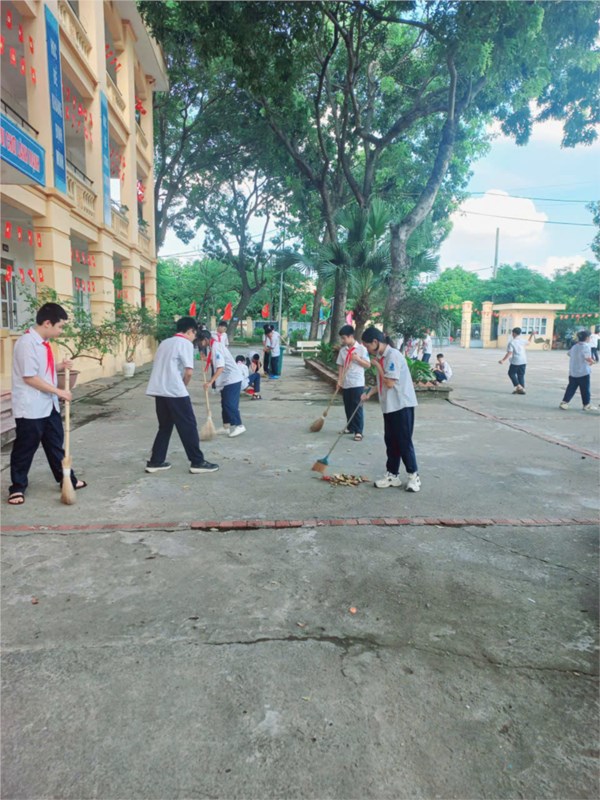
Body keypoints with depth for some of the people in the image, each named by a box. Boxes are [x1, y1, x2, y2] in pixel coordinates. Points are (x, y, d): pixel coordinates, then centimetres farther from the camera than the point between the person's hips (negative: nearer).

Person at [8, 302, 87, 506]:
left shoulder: (43, 342, 8)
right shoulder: (27, 343, -20)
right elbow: (30, 377, -23)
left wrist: (60, 367, 3)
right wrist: (59, 391, -19)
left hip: (48, 405, 9)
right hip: (30, 408, -9)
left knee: (56, 444, 18)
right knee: (24, 449, 5)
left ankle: (67, 479, 30)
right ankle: (17, 488, 20)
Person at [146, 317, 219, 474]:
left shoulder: (165, 342, 20)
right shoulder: (186, 343, -3)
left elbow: (161, 368, 19)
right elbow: (189, 372, -12)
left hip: (159, 390, 8)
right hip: (175, 391, -8)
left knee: (165, 426, 17)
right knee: (188, 427, 1)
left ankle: (155, 462, 19)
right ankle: (197, 462, 6)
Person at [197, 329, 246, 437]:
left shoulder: (215, 348, -18)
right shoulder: (215, 346, 11)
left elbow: (220, 367, -26)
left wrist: (210, 382, -28)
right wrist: (207, 359, 11)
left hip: (232, 379, -10)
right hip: (227, 380, 10)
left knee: (230, 404, -9)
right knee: (225, 403, 12)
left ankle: (239, 426, -3)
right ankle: (227, 426, 18)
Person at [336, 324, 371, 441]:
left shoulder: (361, 348, -6)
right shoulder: (342, 350, 8)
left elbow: (368, 365, -5)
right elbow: (340, 366, 10)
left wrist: (357, 359, -19)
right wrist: (339, 380, 1)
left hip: (357, 383, -5)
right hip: (345, 383, 5)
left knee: (357, 407, -4)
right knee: (348, 407, 12)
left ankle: (358, 431, -1)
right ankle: (351, 427, 26)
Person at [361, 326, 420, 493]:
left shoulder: (393, 356, -18)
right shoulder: (381, 358, 11)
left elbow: (390, 383, -22)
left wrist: (377, 365, -12)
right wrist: (368, 393, 7)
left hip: (402, 406, -9)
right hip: (389, 407, 9)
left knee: (404, 442, -1)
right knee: (391, 441, 12)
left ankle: (414, 476, 11)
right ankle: (392, 475, 20)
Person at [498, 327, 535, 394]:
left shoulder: (511, 342, -11)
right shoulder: (522, 341, 6)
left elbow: (509, 353, -16)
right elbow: (529, 342, 29)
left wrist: (503, 360, -13)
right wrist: (531, 335, 42)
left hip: (515, 362, -6)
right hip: (523, 361, 6)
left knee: (511, 373, 9)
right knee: (521, 375, 11)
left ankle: (518, 386, -3)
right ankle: (522, 389, 10)